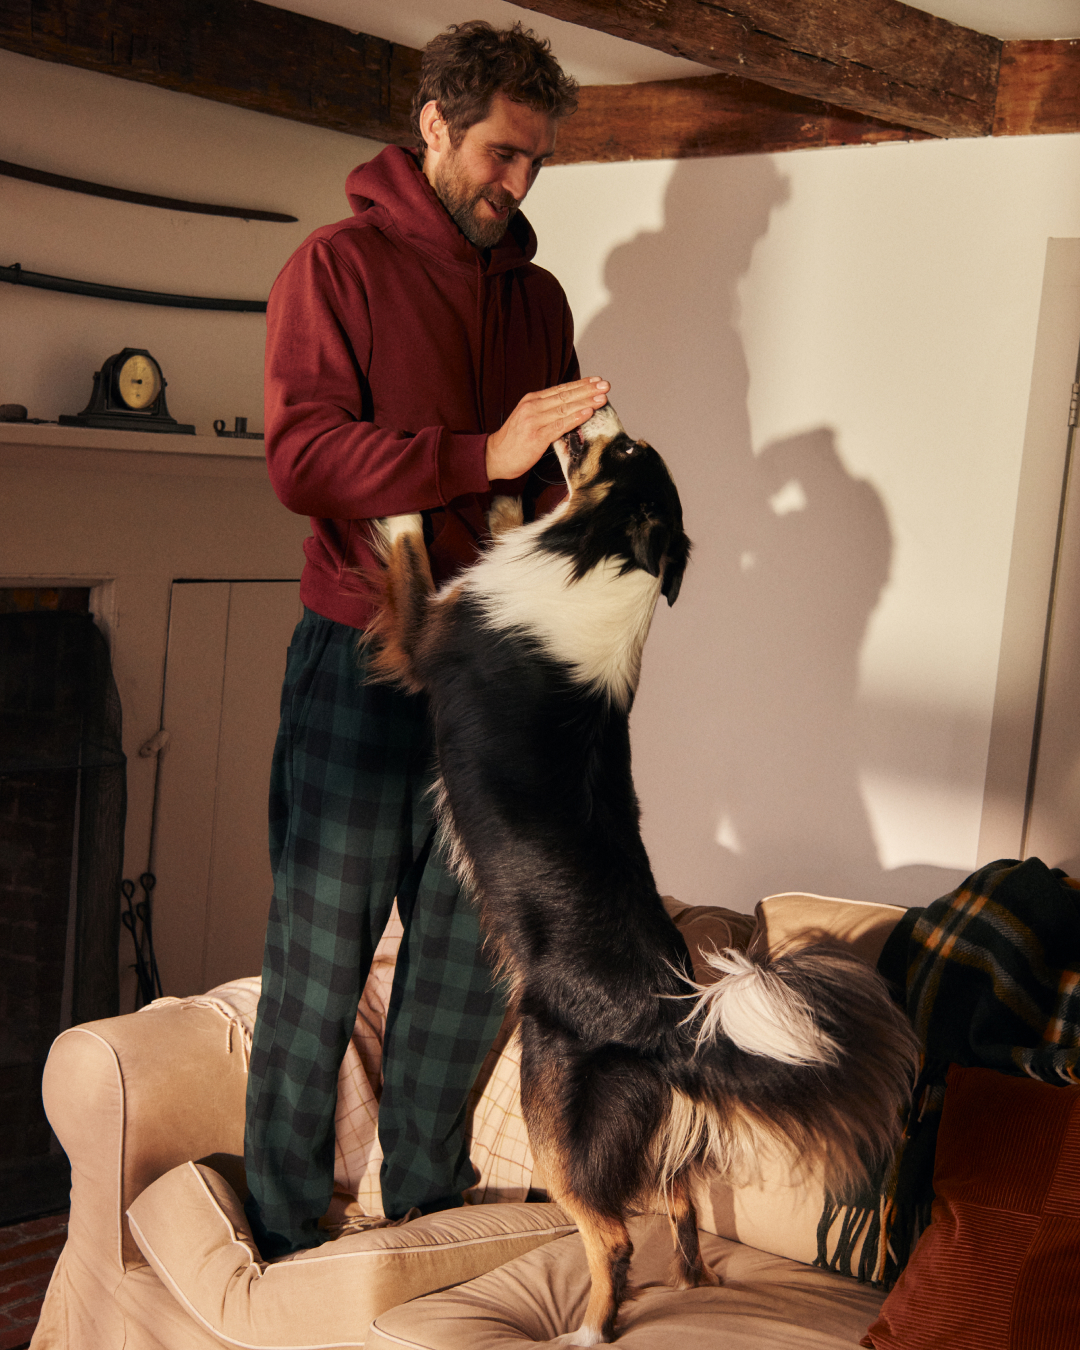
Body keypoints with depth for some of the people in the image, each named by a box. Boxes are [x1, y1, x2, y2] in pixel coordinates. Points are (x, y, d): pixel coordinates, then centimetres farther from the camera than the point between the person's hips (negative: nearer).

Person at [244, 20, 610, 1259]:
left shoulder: (539, 298, 14)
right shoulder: (340, 265, -2)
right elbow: (301, 457, -15)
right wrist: (481, 456, -22)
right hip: (359, 665, -5)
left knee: (467, 958, 11)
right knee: (320, 963, 2)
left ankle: (423, 1213, 29)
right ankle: (281, 1240, 18)